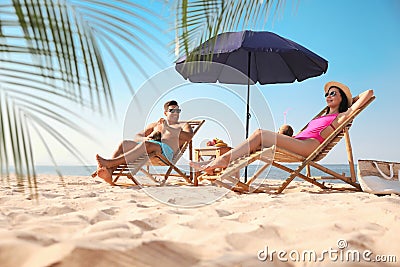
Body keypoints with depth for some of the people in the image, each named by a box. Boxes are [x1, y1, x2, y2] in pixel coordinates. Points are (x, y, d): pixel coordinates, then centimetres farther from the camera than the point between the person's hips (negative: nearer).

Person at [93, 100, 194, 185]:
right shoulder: (155, 125, 34)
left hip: (166, 150, -5)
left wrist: (168, 128, -8)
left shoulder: (183, 125, 22)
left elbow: (189, 136, -2)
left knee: (147, 144, -37)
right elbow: (137, 136, 28)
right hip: (146, 146, 5)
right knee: (124, 144, -19)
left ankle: (110, 163, -44)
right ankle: (109, 172, -41)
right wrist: (144, 138, 2)